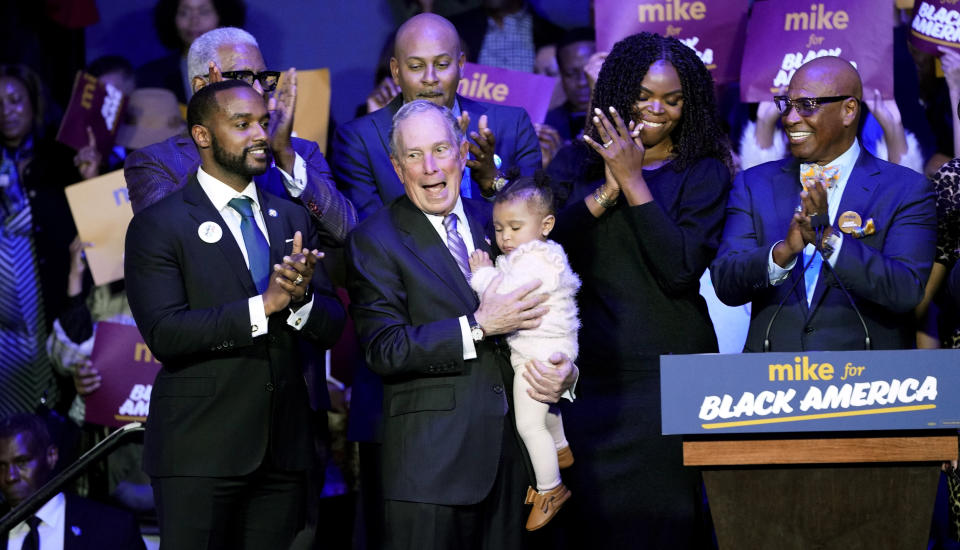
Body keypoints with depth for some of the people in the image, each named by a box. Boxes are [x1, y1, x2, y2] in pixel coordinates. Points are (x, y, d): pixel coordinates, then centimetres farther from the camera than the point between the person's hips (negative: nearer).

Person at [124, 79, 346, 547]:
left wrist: (301, 299, -16)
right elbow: (163, 333, -16)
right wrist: (263, 306, -21)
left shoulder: (291, 219, 13)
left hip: (284, 447, 5)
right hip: (199, 451, -5)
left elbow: (331, 328, 7)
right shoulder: (159, 226, -4)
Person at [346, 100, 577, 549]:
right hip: (431, 460, -5)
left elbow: (546, 316, 19)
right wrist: (479, 327, -16)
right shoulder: (374, 242, -3)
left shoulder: (494, 221, 13)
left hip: (511, 455, 5)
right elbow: (383, 350, -12)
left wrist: (565, 371, -2)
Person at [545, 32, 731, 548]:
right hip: (588, 372, 2)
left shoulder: (703, 173, 1)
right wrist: (607, 189, -14)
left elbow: (681, 270, -13)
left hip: (668, 374, -2)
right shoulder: (577, 163, 9)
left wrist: (634, 180, -14)